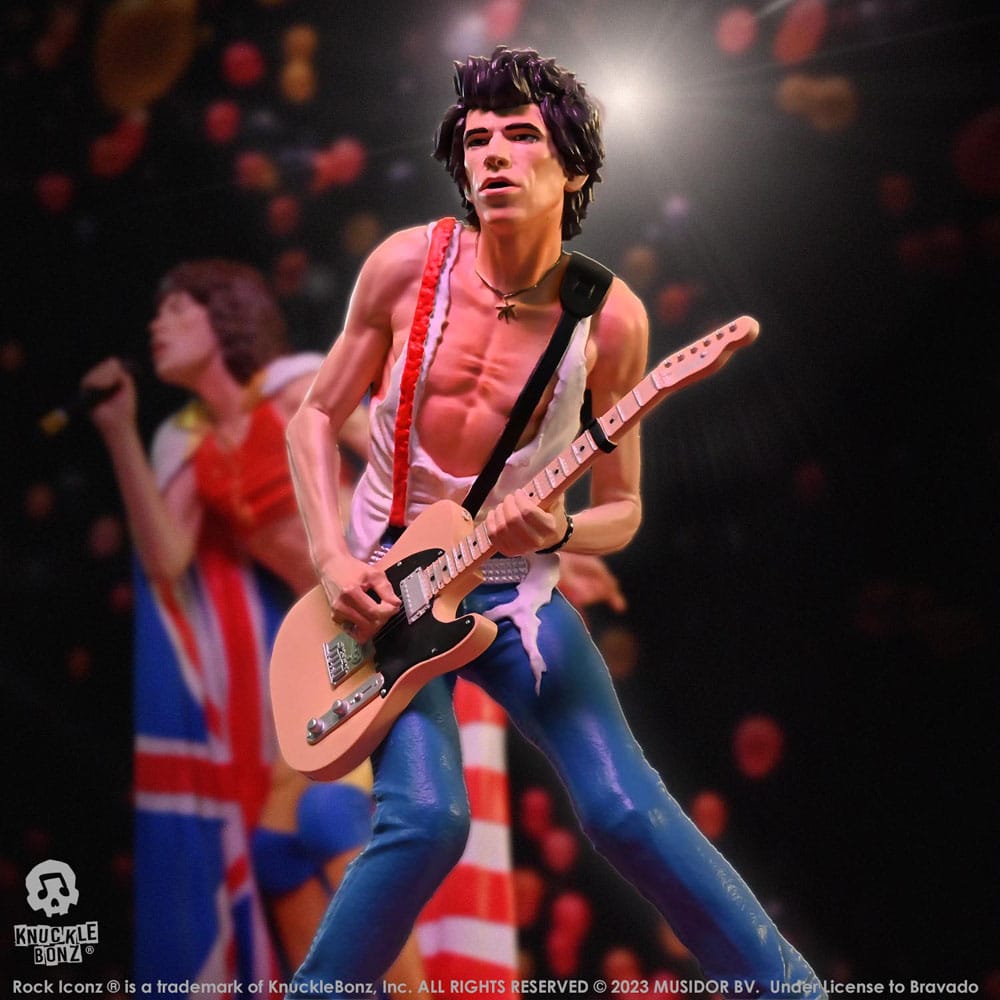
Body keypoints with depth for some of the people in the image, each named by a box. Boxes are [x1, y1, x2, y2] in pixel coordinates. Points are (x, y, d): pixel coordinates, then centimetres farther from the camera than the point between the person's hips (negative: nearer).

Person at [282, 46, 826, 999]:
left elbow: (621, 509, 0)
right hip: (381, 586, 0)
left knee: (623, 806, -13)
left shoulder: (608, 319, -10)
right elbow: (316, 417, 2)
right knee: (425, 818, -19)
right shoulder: (407, 265, -9)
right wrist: (333, 562, -10)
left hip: (514, 589, 0)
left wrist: (555, 534, -22)